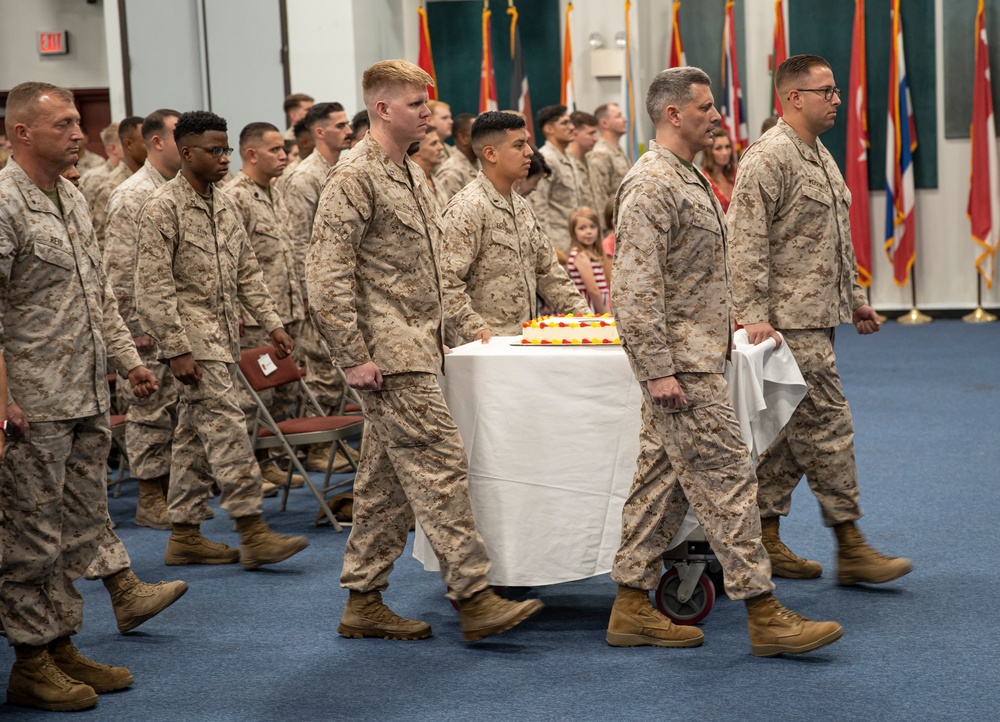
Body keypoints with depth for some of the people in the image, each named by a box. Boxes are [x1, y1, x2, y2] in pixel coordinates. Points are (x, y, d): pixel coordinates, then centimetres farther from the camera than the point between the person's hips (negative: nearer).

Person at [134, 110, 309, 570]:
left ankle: (184, 535, 16)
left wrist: (272, 323, 10)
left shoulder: (222, 204, 13)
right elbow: (154, 287, -16)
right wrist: (176, 350, -20)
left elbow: (246, 271, 18)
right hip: (190, 334, -8)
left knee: (195, 435, 11)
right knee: (226, 426, -12)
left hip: (222, 336, 8)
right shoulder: (163, 207, -12)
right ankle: (253, 534, -11)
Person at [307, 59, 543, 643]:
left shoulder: (412, 174, 17)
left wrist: (437, 335, 19)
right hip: (390, 354, -9)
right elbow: (327, 274, -16)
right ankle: (475, 598, -7)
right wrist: (354, 356, -19)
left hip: (417, 350, 9)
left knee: (388, 479, 11)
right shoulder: (356, 177, -11)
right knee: (440, 466, -10)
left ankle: (364, 601, 17)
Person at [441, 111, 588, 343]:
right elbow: (446, 281, -19)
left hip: (525, 341, 7)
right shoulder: (466, 208, -12)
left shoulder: (522, 206, 16)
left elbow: (547, 270, 22)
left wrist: (582, 314, 12)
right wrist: (476, 328, -26)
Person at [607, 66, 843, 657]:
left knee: (664, 478, 11)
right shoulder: (651, 185, -16)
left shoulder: (689, 178, 18)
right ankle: (765, 615, -4)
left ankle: (633, 607, 17)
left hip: (698, 357, 10)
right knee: (727, 476, -8)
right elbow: (636, 288, -21)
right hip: (681, 364, -10)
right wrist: (658, 370, -24)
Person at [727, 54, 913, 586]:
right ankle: (850, 547, -2)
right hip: (790, 320, -10)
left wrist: (855, 298, 24)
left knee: (786, 432, 11)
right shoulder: (767, 158, -13)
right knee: (827, 424, -8)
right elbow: (747, 244, -19)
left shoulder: (819, 155, 18)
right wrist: (753, 315, -24)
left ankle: (764, 540, 17)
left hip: (818, 314, 10)